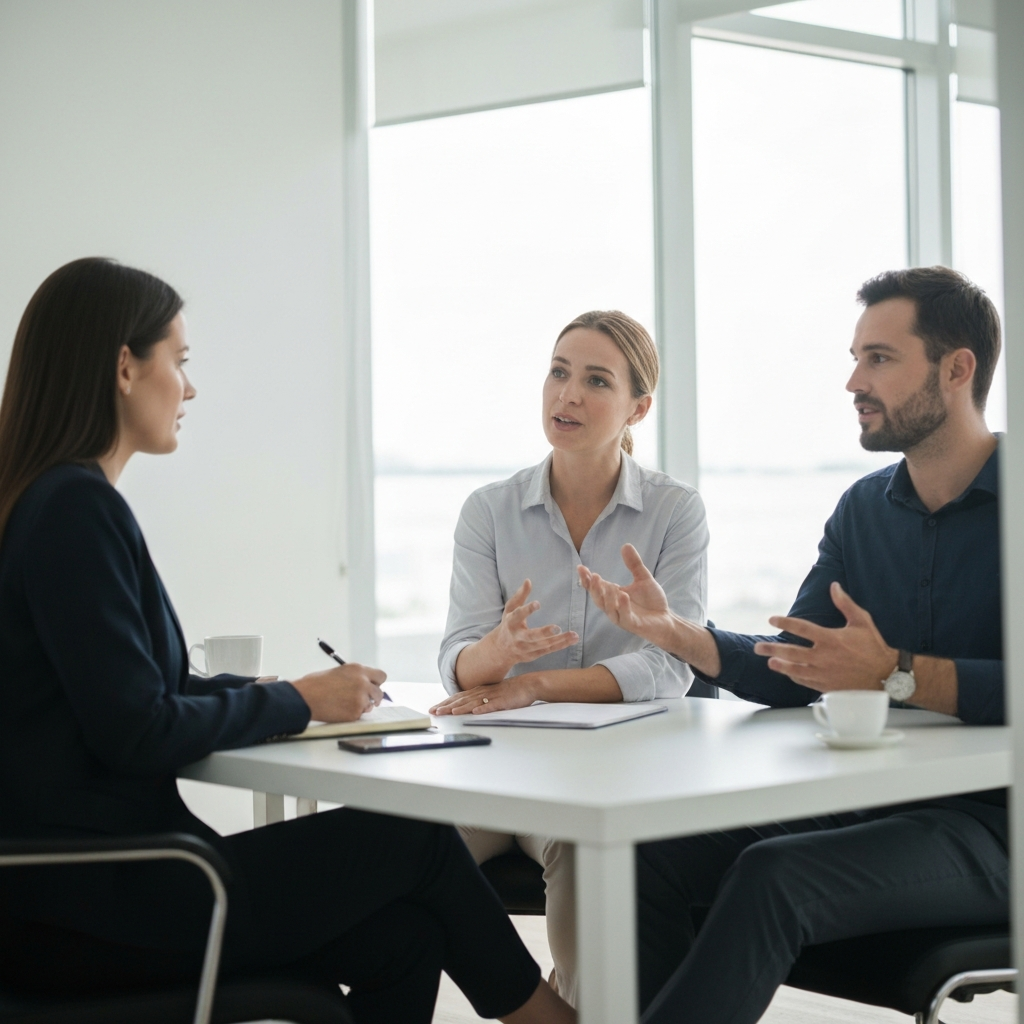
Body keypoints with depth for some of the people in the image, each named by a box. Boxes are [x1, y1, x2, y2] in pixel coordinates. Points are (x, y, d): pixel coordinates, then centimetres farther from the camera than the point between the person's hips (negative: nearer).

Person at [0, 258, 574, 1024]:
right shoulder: (75, 509, -17)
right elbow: (136, 733, -20)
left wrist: (291, 694, 5)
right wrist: (298, 703, -6)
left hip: (78, 883, 8)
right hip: (90, 906, -8)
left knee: (404, 936, 1)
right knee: (418, 838, 1)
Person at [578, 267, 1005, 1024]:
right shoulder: (865, 508, 15)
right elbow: (790, 675, 12)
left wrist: (897, 672, -28)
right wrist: (676, 633, -4)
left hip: (991, 821, -6)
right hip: (866, 805, 7)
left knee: (772, 877, -31)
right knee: (649, 858, -14)